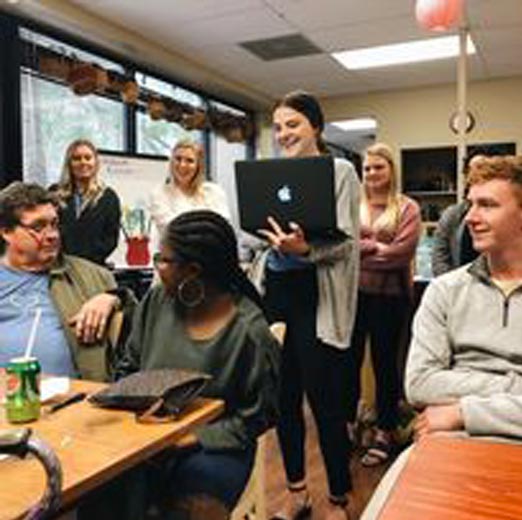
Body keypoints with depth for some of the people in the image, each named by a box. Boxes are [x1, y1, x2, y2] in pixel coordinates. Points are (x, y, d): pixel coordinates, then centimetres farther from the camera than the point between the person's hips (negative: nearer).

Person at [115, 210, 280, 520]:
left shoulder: (250, 331, -14)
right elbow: (129, 368, 14)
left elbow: (258, 416, -8)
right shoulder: (157, 301, 3)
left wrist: (194, 437, -15)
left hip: (213, 446, -4)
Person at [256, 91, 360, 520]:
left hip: (315, 296, -6)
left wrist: (305, 249, -26)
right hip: (277, 292, 6)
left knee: (325, 400, 0)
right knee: (283, 396, 12)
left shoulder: (340, 170, -2)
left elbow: (346, 241, -10)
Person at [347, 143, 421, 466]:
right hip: (352, 293, 3)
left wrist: (359, 248, -7)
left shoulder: (408, 208, 1)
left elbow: (401, 253, -11)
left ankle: (385, 432, 22)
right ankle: (347, 424, 28)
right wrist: (377, 246, -12)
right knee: (350, 360, 11)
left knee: (385, 362, 8)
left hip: (389, 296, -2)